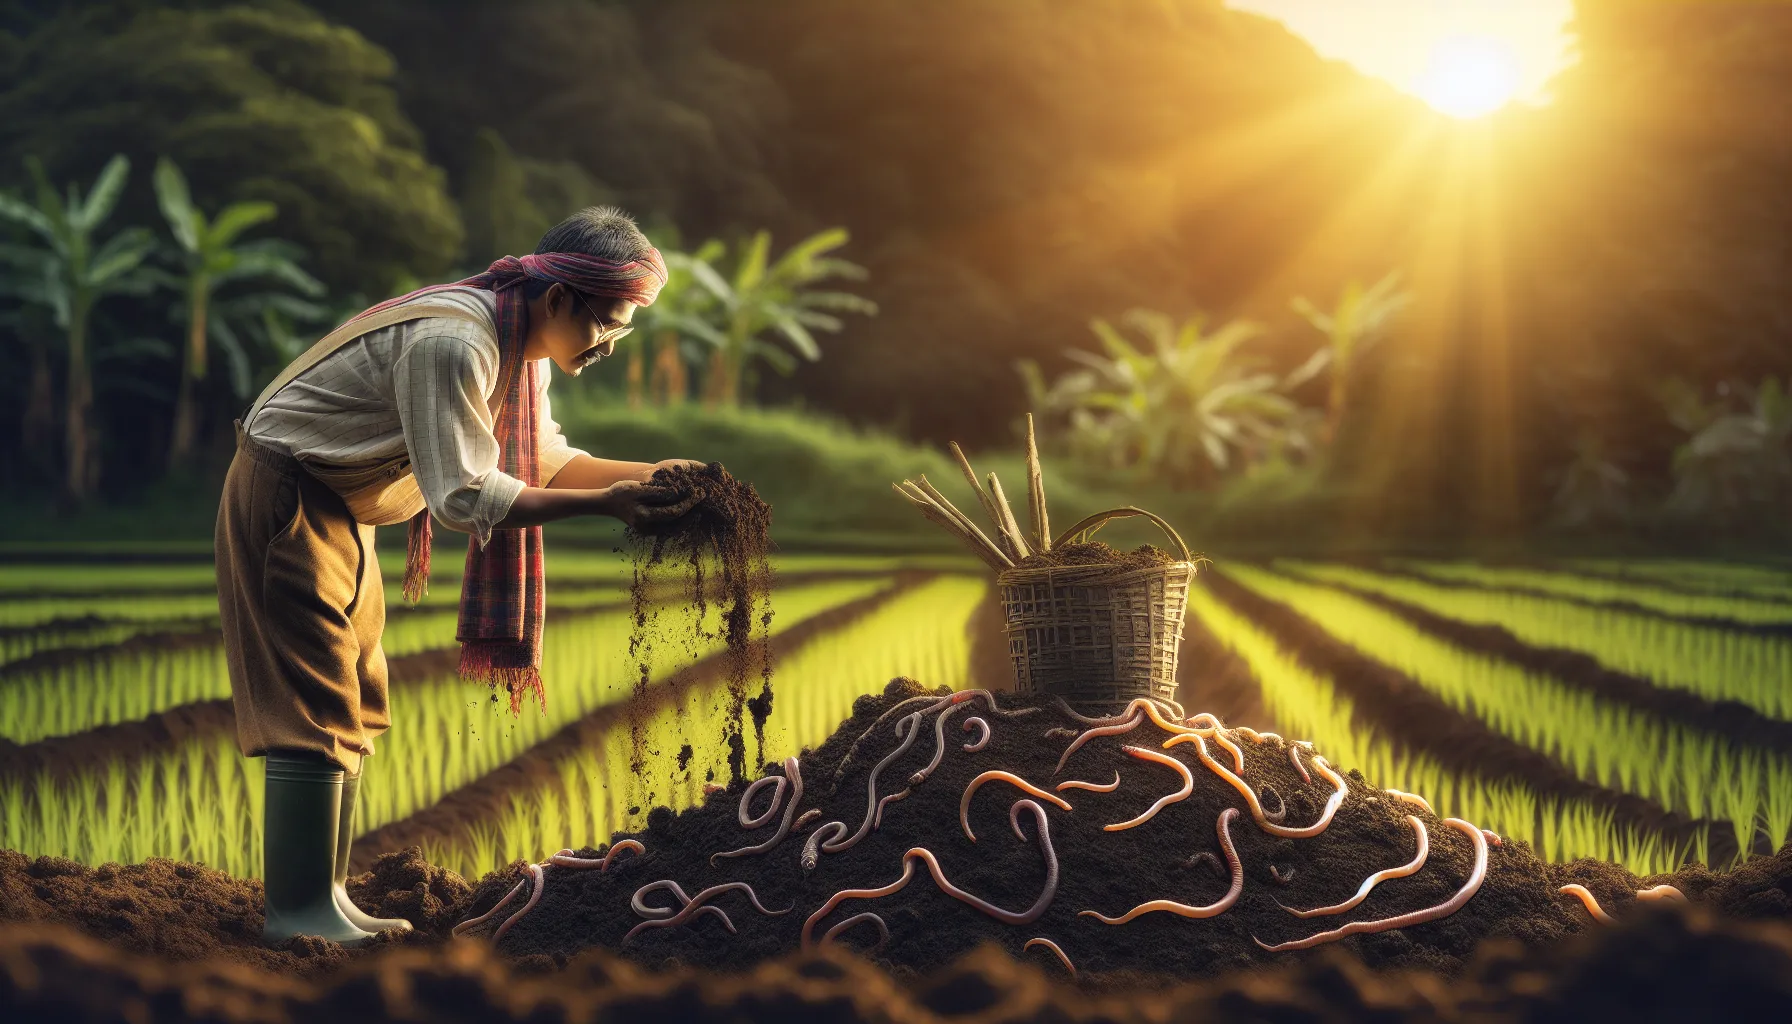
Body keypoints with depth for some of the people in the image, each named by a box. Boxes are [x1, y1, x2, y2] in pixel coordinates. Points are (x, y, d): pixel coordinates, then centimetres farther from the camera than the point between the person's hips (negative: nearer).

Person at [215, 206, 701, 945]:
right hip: (287, 496, -10)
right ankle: (296, 912, -4)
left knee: (356, 706, 11)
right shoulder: (453, 343, -29)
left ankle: (325, 897, 18)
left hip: (340, 509, 10)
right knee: (315, 705, -10)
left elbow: (541, 458, 10)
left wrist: (644, 474, -3)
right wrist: (603, 504, -30)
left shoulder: (520, 348, 2)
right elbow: (463, 495, -30)